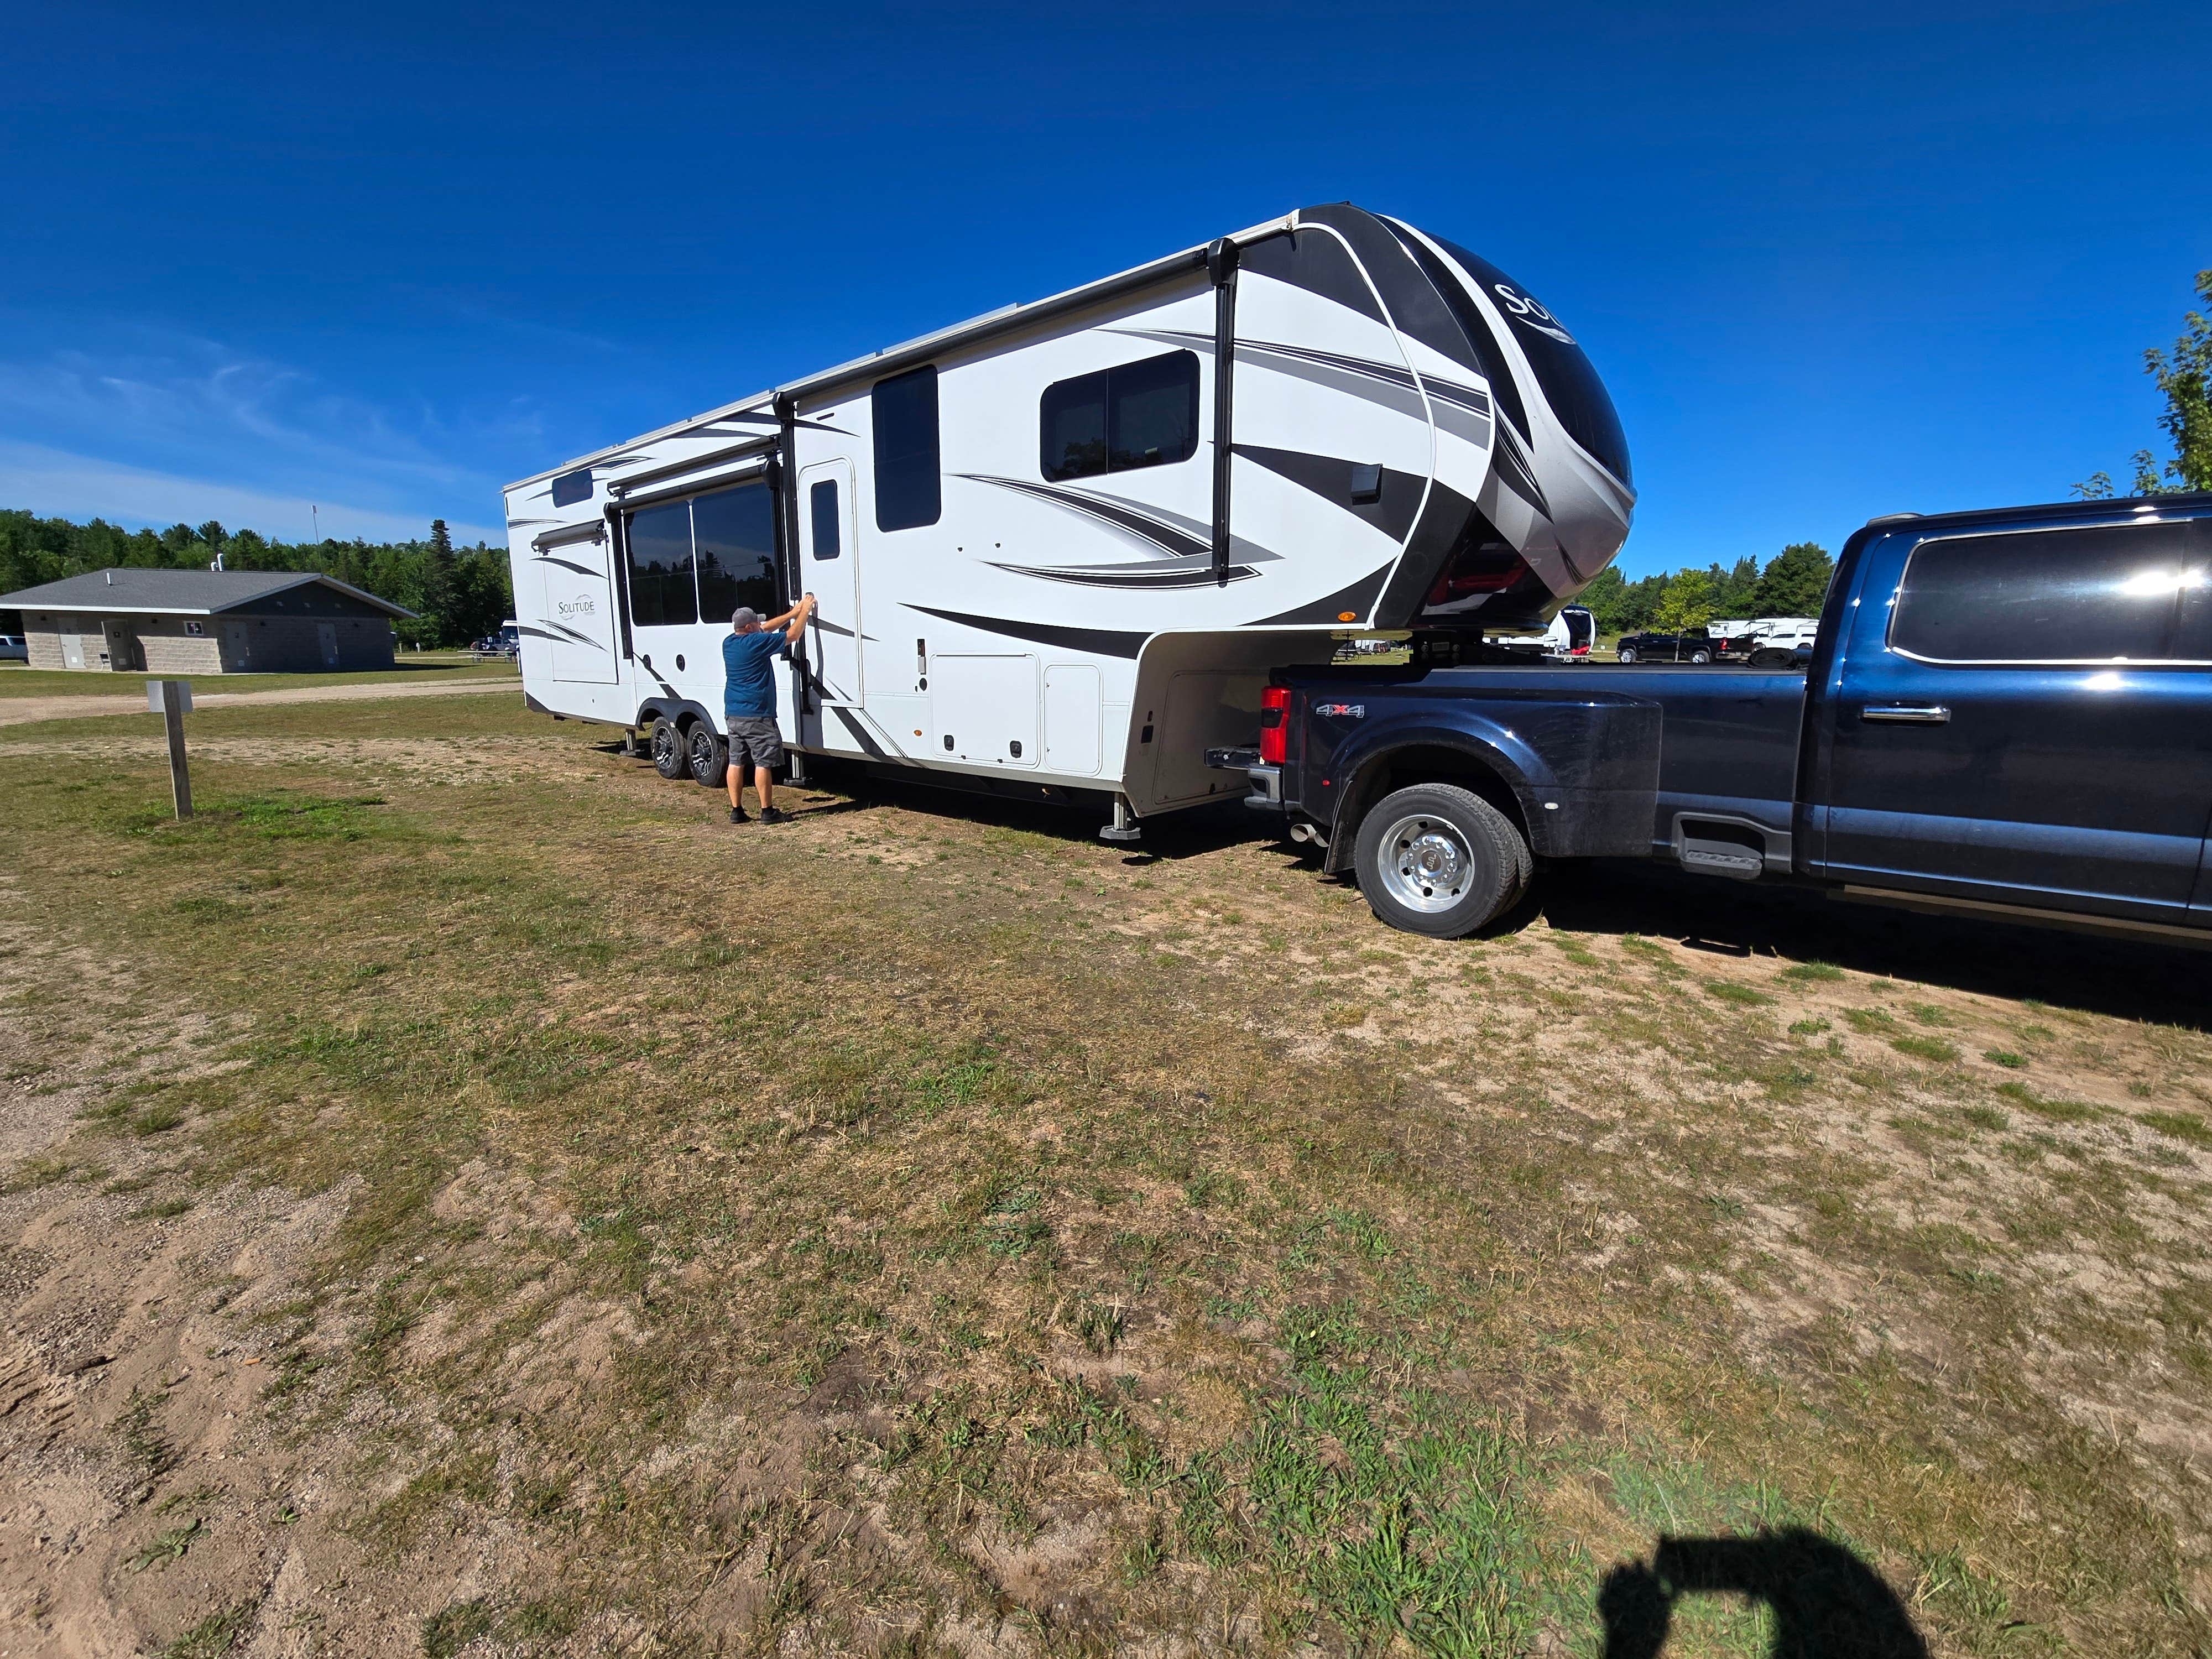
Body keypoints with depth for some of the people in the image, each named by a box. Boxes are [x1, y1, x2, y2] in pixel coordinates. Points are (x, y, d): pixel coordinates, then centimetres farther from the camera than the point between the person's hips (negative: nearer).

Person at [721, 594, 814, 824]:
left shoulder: (729, 642, 10)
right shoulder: (756, 642, -14)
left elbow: (765, 629, 21)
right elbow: (793, 635, -7)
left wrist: (793, 613, 21)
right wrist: (804, 612, 7)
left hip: (732, 714, 8)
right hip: (756, 716, -8)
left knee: (736, 762, 10)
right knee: (762, 764, -2)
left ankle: (736, 810, 13)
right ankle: (767, 811, 2)